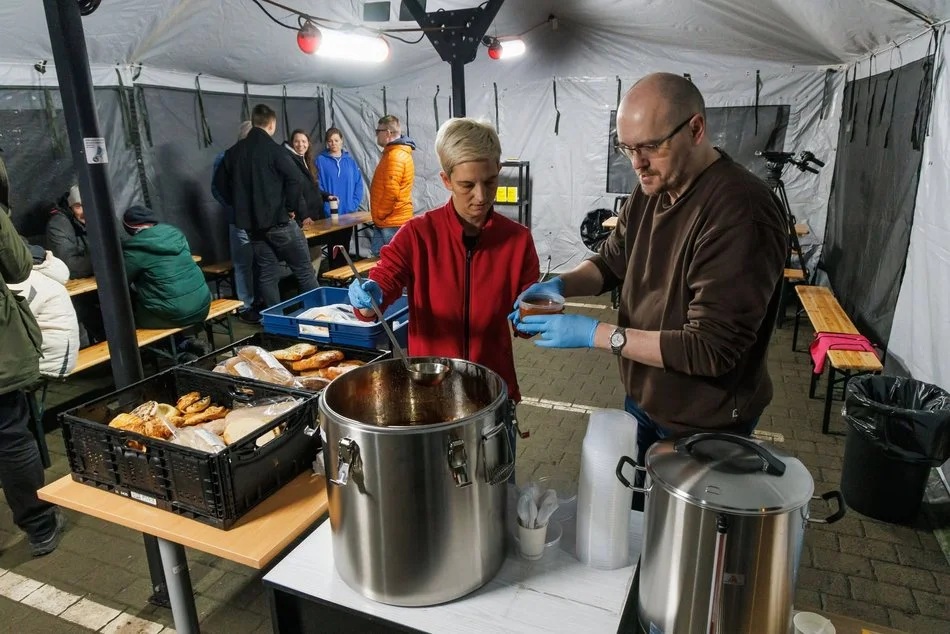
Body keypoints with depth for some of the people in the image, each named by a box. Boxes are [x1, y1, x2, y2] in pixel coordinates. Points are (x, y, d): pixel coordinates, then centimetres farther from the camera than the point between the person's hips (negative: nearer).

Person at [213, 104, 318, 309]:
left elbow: (220, 182, 15)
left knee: (266, 274, 11)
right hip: (279, 220, -6)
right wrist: (291, 207, -6)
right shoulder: (273, 149, -10)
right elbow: (293, 179, -19)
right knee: (303, 270, 4)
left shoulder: (234, 151, 9)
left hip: (251, 223, 6)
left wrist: (239, 206, 19)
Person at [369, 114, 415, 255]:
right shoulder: (397, 152, 16)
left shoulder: (395, 156, -19)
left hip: (391, 222, -10)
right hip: (392, 220, 10)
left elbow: (391, 192, -25)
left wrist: (380, 215, -13)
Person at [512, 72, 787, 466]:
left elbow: (711, 348, -31)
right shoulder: (650, 190, -2)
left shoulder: (740, 211, -29)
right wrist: (559, 285, -10)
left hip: (705, 427, -7)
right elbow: (612, 262, 11)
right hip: (642, 401, 8)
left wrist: (593, 334, -32)